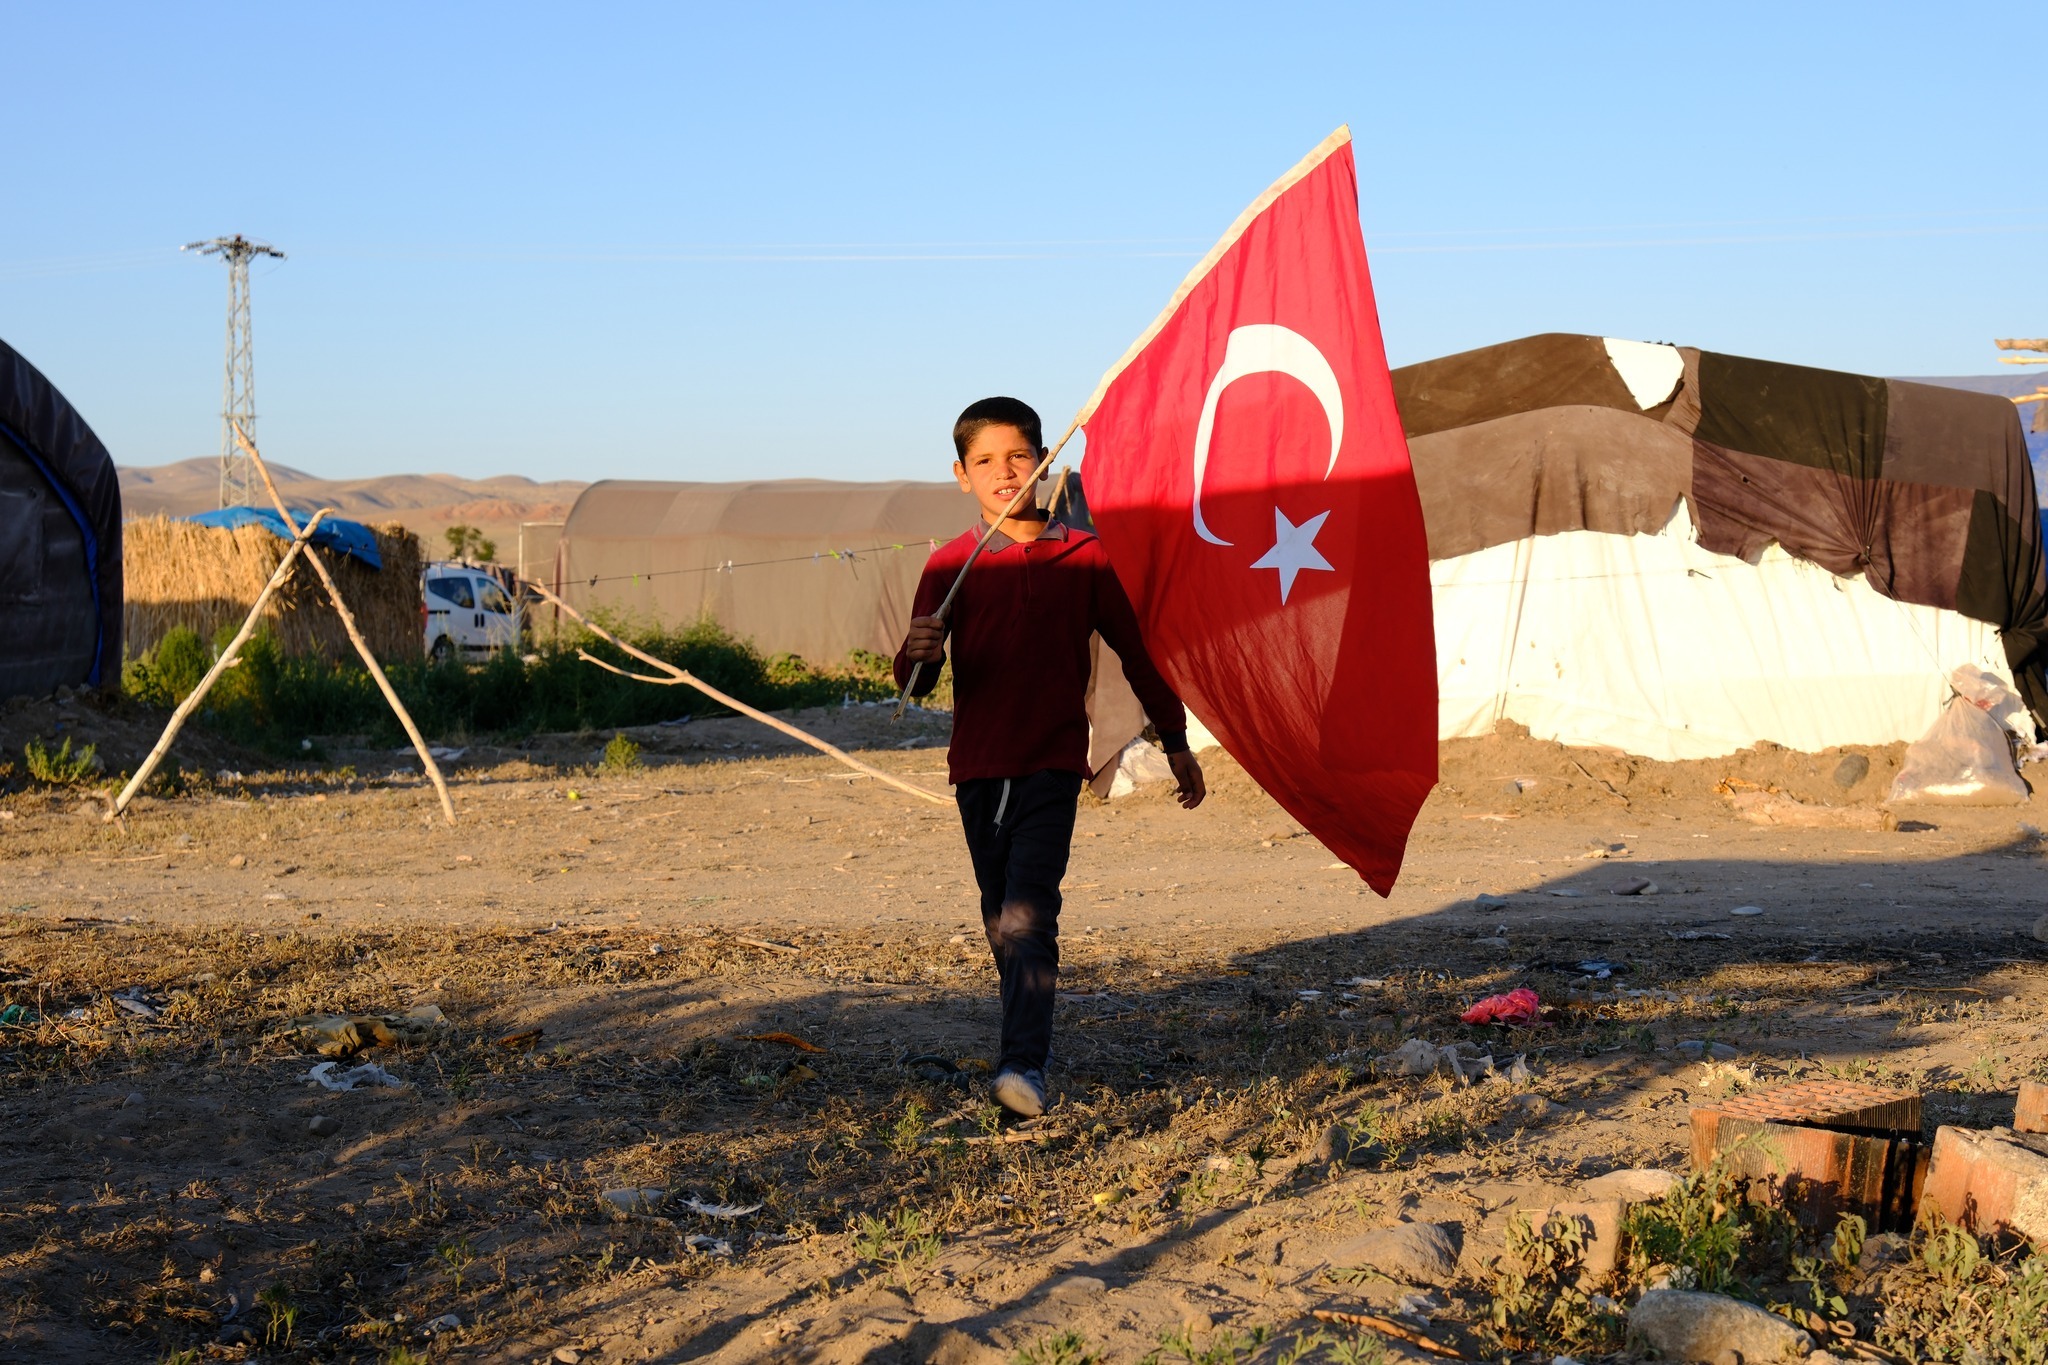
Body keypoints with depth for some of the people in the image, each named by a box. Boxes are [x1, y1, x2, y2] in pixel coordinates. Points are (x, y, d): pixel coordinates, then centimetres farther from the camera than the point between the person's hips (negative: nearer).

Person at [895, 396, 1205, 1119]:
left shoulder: (1083, 557, 0)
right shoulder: (950, 566, 2)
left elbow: (1135, 651, 9)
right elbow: (914, 683, -2)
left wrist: (1176, 742, 12)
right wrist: (918, 654, -27)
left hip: (1053, 762, -3)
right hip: (977, 765, 3)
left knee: (1027, 916, -17)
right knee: (1002, 922, 12)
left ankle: (1025, 1066, -22)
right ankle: (1025, 1048, 27)